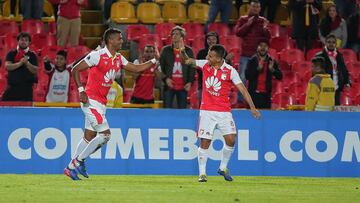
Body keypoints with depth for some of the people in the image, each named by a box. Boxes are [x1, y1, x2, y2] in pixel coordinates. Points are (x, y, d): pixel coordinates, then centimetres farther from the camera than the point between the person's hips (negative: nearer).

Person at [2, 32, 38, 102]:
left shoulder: (32, 56, 6)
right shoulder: (11, 54, 7)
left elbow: (35, 71, -4)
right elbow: (7, 66, -9)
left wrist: (27, 63, -21)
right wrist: (20, 63, -22)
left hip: (26, 88, -1)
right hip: (12, 87, 1)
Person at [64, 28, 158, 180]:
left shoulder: (119, 59, 10)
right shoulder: (97, 56, -13)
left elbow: (137, 68, 19)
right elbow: (75, 70, -12)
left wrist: (154, 61, 8)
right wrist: (81, 91, -20)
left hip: (101, 103, 8)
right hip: (91, 100, -8)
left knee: (89, 137, 10)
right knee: (105, 134, -13)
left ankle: (71, 167, 17)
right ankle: (78, 161, -5)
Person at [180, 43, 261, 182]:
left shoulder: (230, 71, -8)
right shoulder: (205, 65, 1)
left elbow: (242, 89, -8)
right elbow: (187, 60, 9)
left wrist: (252, 107, -13)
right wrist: (183, 52, -14)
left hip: (224, 111, -1)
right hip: (207, 110, 1)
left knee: (231, 139, -9)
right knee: (204, 142, -4)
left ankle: (223, 168, 13)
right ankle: (202, 173, 6)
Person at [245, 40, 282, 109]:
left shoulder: (271, 61, 7)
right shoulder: (252, 61, 1)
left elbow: (279, 76, 3)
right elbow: (247, 76, -9)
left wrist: (272, 69, -16)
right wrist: (258, 68, -20)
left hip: (266, 94, 2)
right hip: (254, 93, -2)